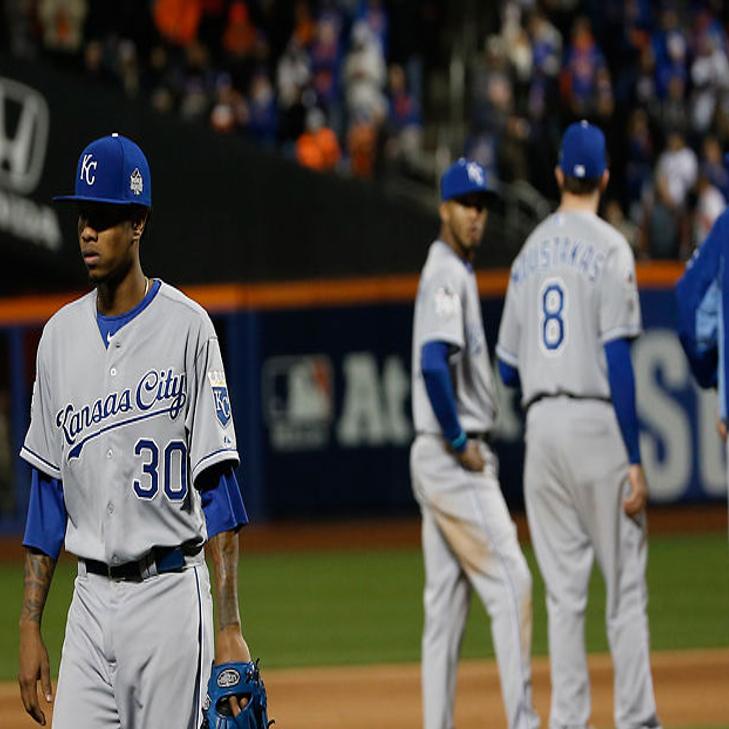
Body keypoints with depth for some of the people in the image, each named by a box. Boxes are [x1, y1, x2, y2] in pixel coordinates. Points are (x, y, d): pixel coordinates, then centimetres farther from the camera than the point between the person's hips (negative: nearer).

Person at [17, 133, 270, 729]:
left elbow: (217, 484, -7)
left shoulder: (186, 327, -5)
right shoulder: (61, 335, 10)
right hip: (90, 599, 4)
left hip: (171, 591, -4)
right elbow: (48, 491, 13)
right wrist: (30, 625, 7)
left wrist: (229, 625, -14)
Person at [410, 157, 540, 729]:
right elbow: (434, 363, -27)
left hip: (440, 460, 10)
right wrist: (460, 443, -19)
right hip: (455, 461, -10)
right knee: (510, 584, -11)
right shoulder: (446, 275, -13)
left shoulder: (456, 273, 17)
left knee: (446, 603, 9)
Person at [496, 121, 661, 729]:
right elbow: (618, 359, -13)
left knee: (564, 591, 7)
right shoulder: (609, 248, -6)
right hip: (597, 422, -5)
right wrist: (634, 460, -13)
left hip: (540, 426, 5)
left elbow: (508, 369, 14)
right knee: (625, 587, -1)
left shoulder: (530, 253, 12)